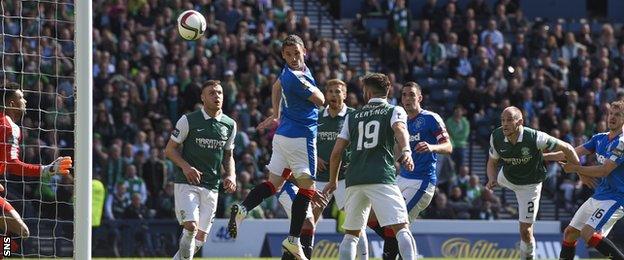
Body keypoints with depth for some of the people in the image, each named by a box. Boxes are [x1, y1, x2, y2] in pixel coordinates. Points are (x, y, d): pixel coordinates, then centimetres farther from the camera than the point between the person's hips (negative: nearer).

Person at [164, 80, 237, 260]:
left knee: (200, 237, 2)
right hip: (186, 182, -4)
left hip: (212, 186, 4)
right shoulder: (188, 120, -5)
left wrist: (231, 175, 2)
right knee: (191, 226, -23)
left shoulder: (230, 125, 9)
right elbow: (170, 150, 0)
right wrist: (185, 166, -18)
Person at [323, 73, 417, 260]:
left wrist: (333, 181, 30)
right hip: (382, 178, -4)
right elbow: (399, 128, -13)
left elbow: (336, 152, 18)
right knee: (401, 228, -11)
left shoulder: (352, 117, 20)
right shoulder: (394, 111, 11)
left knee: (351, 233, 14)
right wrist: (406, 150, -30)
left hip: (354, 180, 4)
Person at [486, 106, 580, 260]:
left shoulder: (535, 138, -37)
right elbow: (492, 162, -6)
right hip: (506, 178, 4)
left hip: (529, 185, -4)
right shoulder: (496, 137, -24)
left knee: (525, 230, -7)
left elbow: (566, 148, -25)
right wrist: (492, 179, -27)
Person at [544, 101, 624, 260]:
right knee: (570, 233, 9)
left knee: (588, 234, -25)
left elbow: (604, 170, -19)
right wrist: (541, 156, 10)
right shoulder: (600, 138, 11)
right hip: (598, 196, 9)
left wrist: (575, 168, -11)